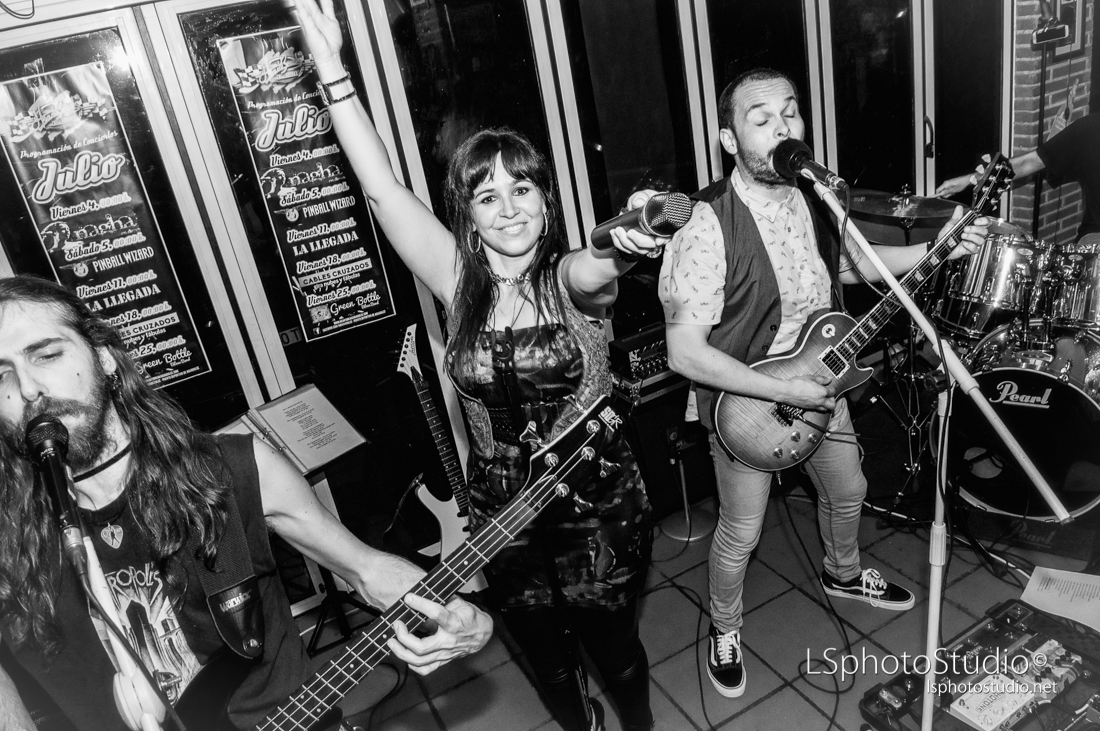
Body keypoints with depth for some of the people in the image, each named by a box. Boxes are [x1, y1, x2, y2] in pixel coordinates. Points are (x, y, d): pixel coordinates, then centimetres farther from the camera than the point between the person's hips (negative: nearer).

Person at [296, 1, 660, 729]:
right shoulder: (460, 284, -6)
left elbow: (602, 263, -37)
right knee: (547, 657, 21)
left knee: (613, 646, 16)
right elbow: (382, 187, -13)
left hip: (599, 505, -2)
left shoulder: (572, 280, -12)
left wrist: (625, 243, -61)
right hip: (503, 514, 3)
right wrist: (332, 65, -18)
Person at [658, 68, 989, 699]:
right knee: (742, 532, 10)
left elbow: (850, 263, 13)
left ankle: (844, 574, 58)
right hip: (746, 402, -7)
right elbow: (686, 354, -30)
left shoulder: (815, 197, -7)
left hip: (819, 384, 7)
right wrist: (784, 391, -27)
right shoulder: (707, 228, -30)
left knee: (848, 490, 26)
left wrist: (940, 247, 0)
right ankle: (725, 628, 40)